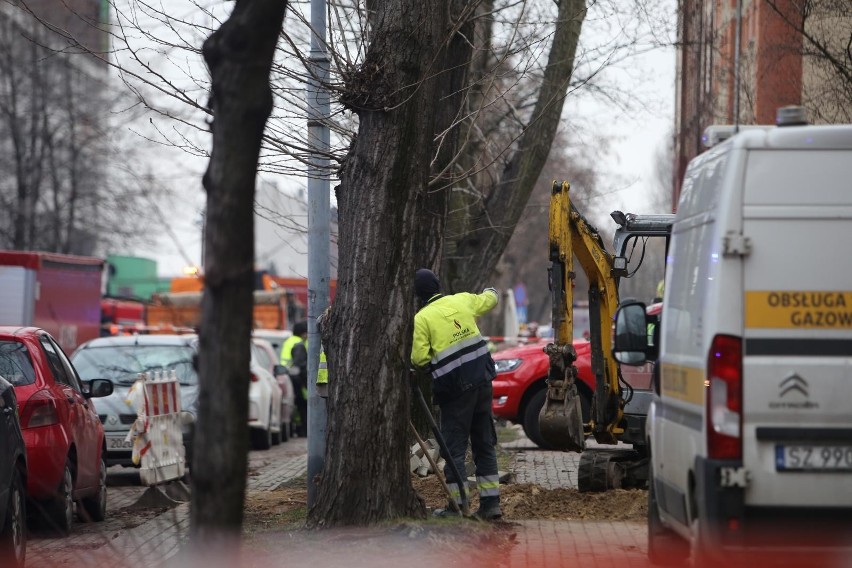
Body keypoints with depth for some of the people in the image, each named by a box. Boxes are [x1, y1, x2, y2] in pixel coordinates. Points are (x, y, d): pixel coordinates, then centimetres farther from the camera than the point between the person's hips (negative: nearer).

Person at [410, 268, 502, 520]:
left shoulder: (422, 318, -8)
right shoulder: (462, 300, 7)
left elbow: (419, 359, -11)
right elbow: (488, 300, 28)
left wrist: (417, 362, 13)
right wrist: (490, 291, 51)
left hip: (455, 388, -5)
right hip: (481, 379, 5)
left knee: (454, 445, 1)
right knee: (484, 443, 12)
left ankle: (456, 504, -1)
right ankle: (490, 501, 11)